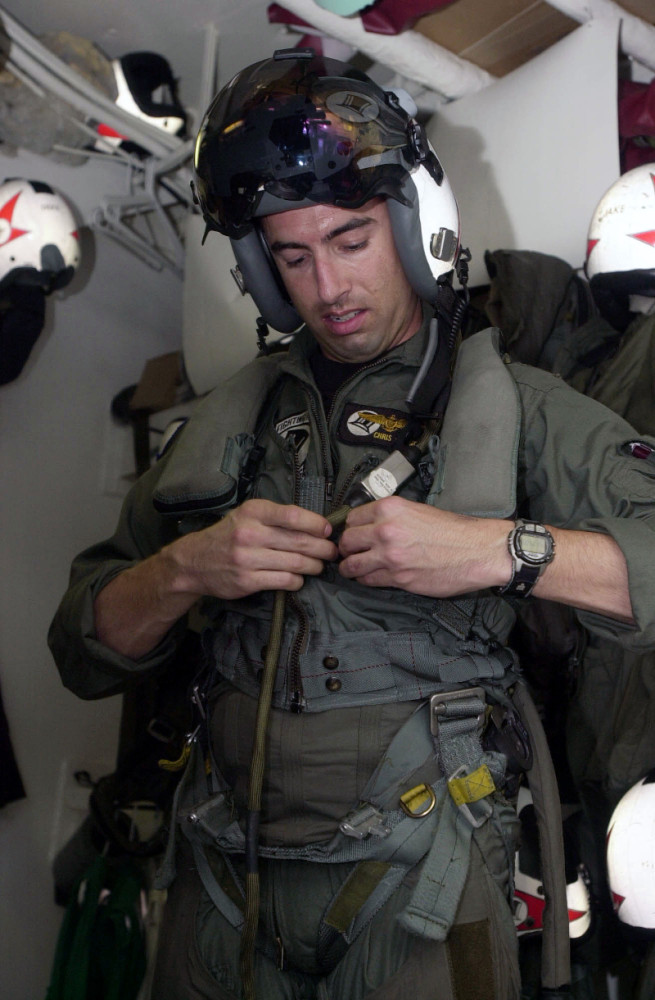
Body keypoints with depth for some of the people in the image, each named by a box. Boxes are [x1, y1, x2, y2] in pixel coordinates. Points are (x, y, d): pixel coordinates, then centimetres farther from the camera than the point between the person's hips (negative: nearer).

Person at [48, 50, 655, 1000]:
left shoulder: (514, 406, -4)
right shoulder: (237, 415, 7)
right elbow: (87, 653, 7)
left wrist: (501, 550, -25)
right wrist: (186, 569, -12)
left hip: (422, 894, -3)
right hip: (223, 894, 4)